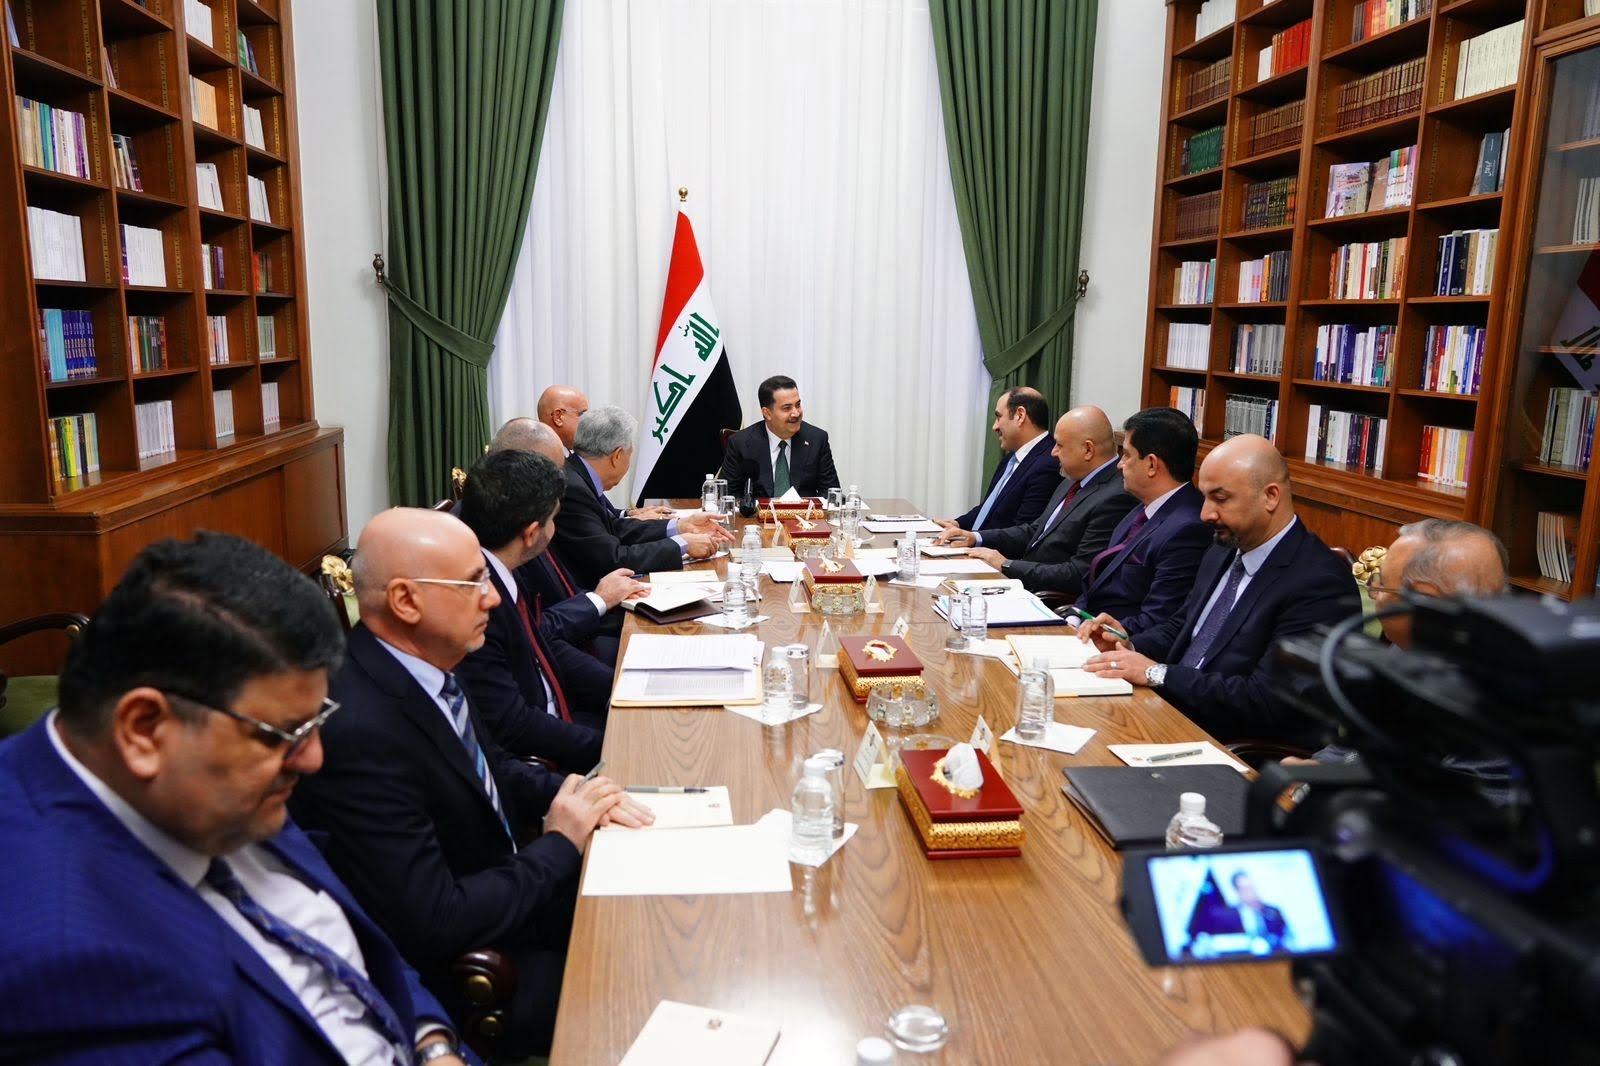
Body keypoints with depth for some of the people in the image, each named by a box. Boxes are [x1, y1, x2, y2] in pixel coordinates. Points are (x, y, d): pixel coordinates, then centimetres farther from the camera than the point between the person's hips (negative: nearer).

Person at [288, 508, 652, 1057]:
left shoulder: (423, 661, -5)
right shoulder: (361, 733, -31)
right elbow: (434, 926, -29)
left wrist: (576, 793, -6)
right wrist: (560, 843, -18)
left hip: (505, 881, 8)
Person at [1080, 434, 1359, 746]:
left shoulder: (1320, 585, -18)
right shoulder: (1222, 553, 9)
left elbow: (1267, 701, -22)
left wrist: (1157, 672, -20)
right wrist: (1131, 646, -1)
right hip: (1170, 715, 8)